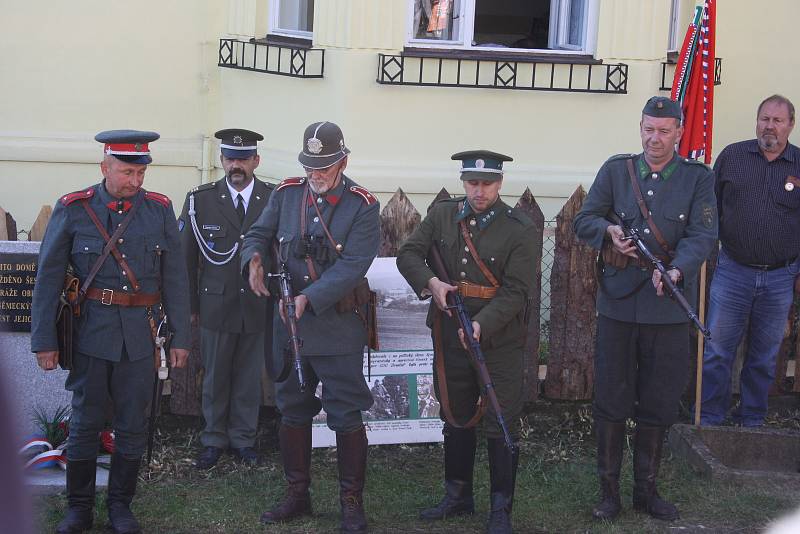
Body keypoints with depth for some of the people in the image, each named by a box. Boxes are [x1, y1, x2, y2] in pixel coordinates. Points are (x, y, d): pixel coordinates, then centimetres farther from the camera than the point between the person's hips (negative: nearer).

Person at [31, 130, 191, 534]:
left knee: (133, 425, 7)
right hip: (90, 331, -1)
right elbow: (48, 279, -1)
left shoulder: (160, 210, 2)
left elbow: (175, 278, 5)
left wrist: (180, 337, 3)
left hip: (140, 334, 2)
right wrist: (44, 340, -3)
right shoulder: (72, 209, -3)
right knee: (85, 422, 6)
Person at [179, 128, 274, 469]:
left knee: (249, 377, 10)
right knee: (215, 377, 9)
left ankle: (243, 440, 24)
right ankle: (214, 440, 22)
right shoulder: (200, 200, -1)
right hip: (216, 305, 0)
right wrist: (189, 306, 3)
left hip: (258, 308, 0)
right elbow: (186, 258, 4)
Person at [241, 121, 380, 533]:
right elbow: (259, 234, 10)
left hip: (338, 325, -5)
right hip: (289, 323, 5)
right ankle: (297, 494, 28)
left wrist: (309, 297, -29)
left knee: (346, 415, 1)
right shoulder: (286, 194, 3)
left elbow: (352, 266, -19)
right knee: (292, 410, 14)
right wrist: (254, 259, -14)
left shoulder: (362, 206, -10)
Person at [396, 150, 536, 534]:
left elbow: (516, 290, -15)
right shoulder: (442, 215, 2)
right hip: (449, 339, 4)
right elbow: (407, 254, 4)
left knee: (501, 427, 0)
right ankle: (458, 496, 32)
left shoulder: (518, 228, -11)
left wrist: (481, 325, -28)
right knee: (455, 419, 17)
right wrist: (430, 282, -15)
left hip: (499, 342, -4)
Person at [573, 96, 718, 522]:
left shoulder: (698, 179, 2)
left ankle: (646, 490, 24)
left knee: (658, 405, 9)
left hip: (668, 308, 0)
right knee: (611, 400, 4)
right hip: (618, 303, 0)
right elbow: (583, 220, 6)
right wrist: (609, 231, -16)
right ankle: (608, 491, 16)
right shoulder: (616, 170, 5)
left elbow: (703, 235, -9)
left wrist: (676, 271, -27)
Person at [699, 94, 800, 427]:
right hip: (732, 272, -1)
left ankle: (751, 420, 24)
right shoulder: (732, 156, 2)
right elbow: (710, 208, 9)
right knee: (716, 352, 1)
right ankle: (708, 419, 12)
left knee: (764, 358, 11)